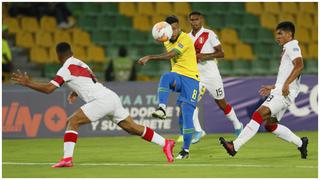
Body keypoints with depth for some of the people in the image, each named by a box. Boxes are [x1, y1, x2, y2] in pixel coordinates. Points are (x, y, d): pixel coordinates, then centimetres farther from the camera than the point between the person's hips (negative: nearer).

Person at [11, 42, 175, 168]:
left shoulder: (66, 69, -3)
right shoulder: (80, 63, 23)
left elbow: (48, 89, -9)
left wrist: (27, 83, -1)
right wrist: (74, 93, 27)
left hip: (102, 100, -8)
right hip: (112, 98, 8)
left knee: (72, 121, -6)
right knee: (132, 127, 15)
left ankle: (67, 158, -17)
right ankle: (166, 143, 15)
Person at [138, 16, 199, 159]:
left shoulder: (185, 39, -13)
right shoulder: (167, 42, 12)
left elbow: (169, 55, -24)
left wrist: (149, 58, -30)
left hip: (190, 78, -5)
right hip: (177, 76, 5)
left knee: (186, 114, -10)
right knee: (166, 77, -33)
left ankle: (186, 150, -1)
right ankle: (162, 109, -46)